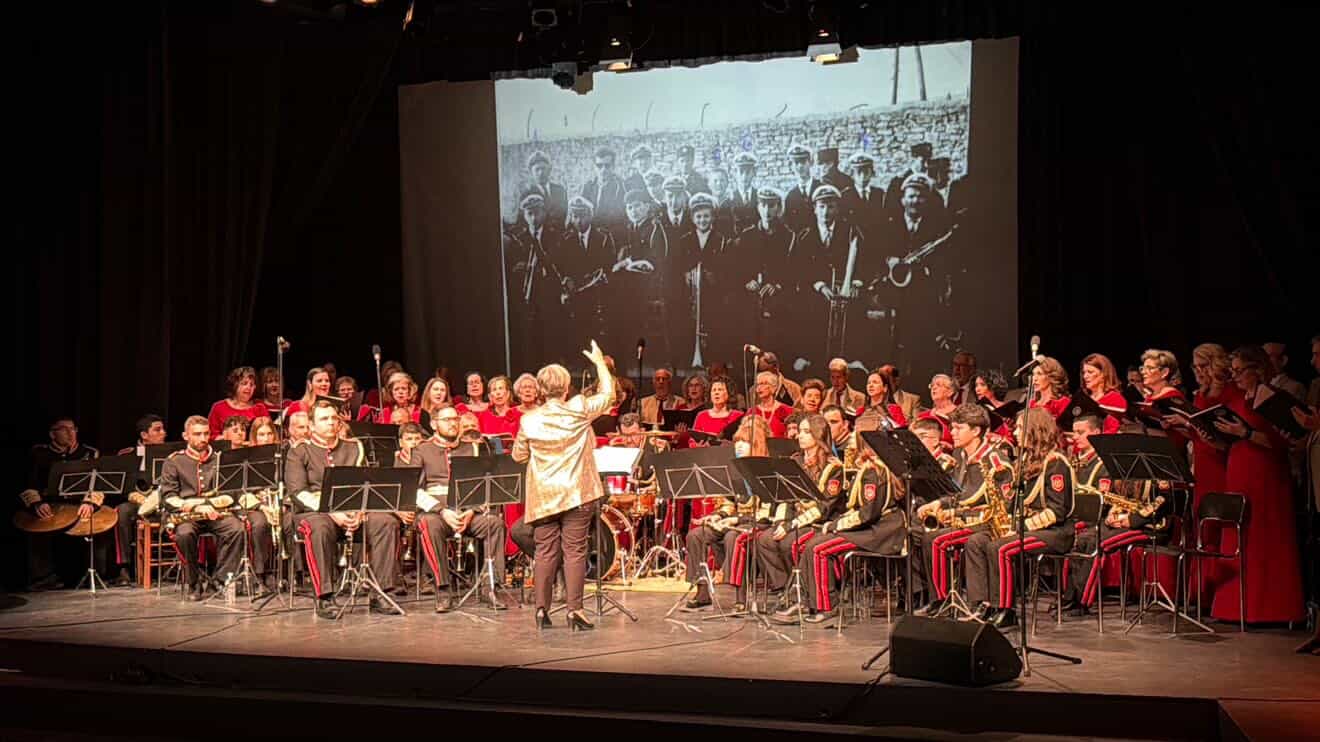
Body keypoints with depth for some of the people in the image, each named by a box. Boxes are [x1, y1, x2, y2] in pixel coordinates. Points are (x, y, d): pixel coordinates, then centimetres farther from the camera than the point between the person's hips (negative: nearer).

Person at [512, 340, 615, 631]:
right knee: (574, 550, 1)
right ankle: (574, 610, -1)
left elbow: (518, 456, 8)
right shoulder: (579, 410, -7)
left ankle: (542, 609, 10)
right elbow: (607, 393, 9)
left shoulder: (529, 420, -3)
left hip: (543, 496, 2)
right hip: (576, 493, -2)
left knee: (546, 551, 8)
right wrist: (599, 361, 19)